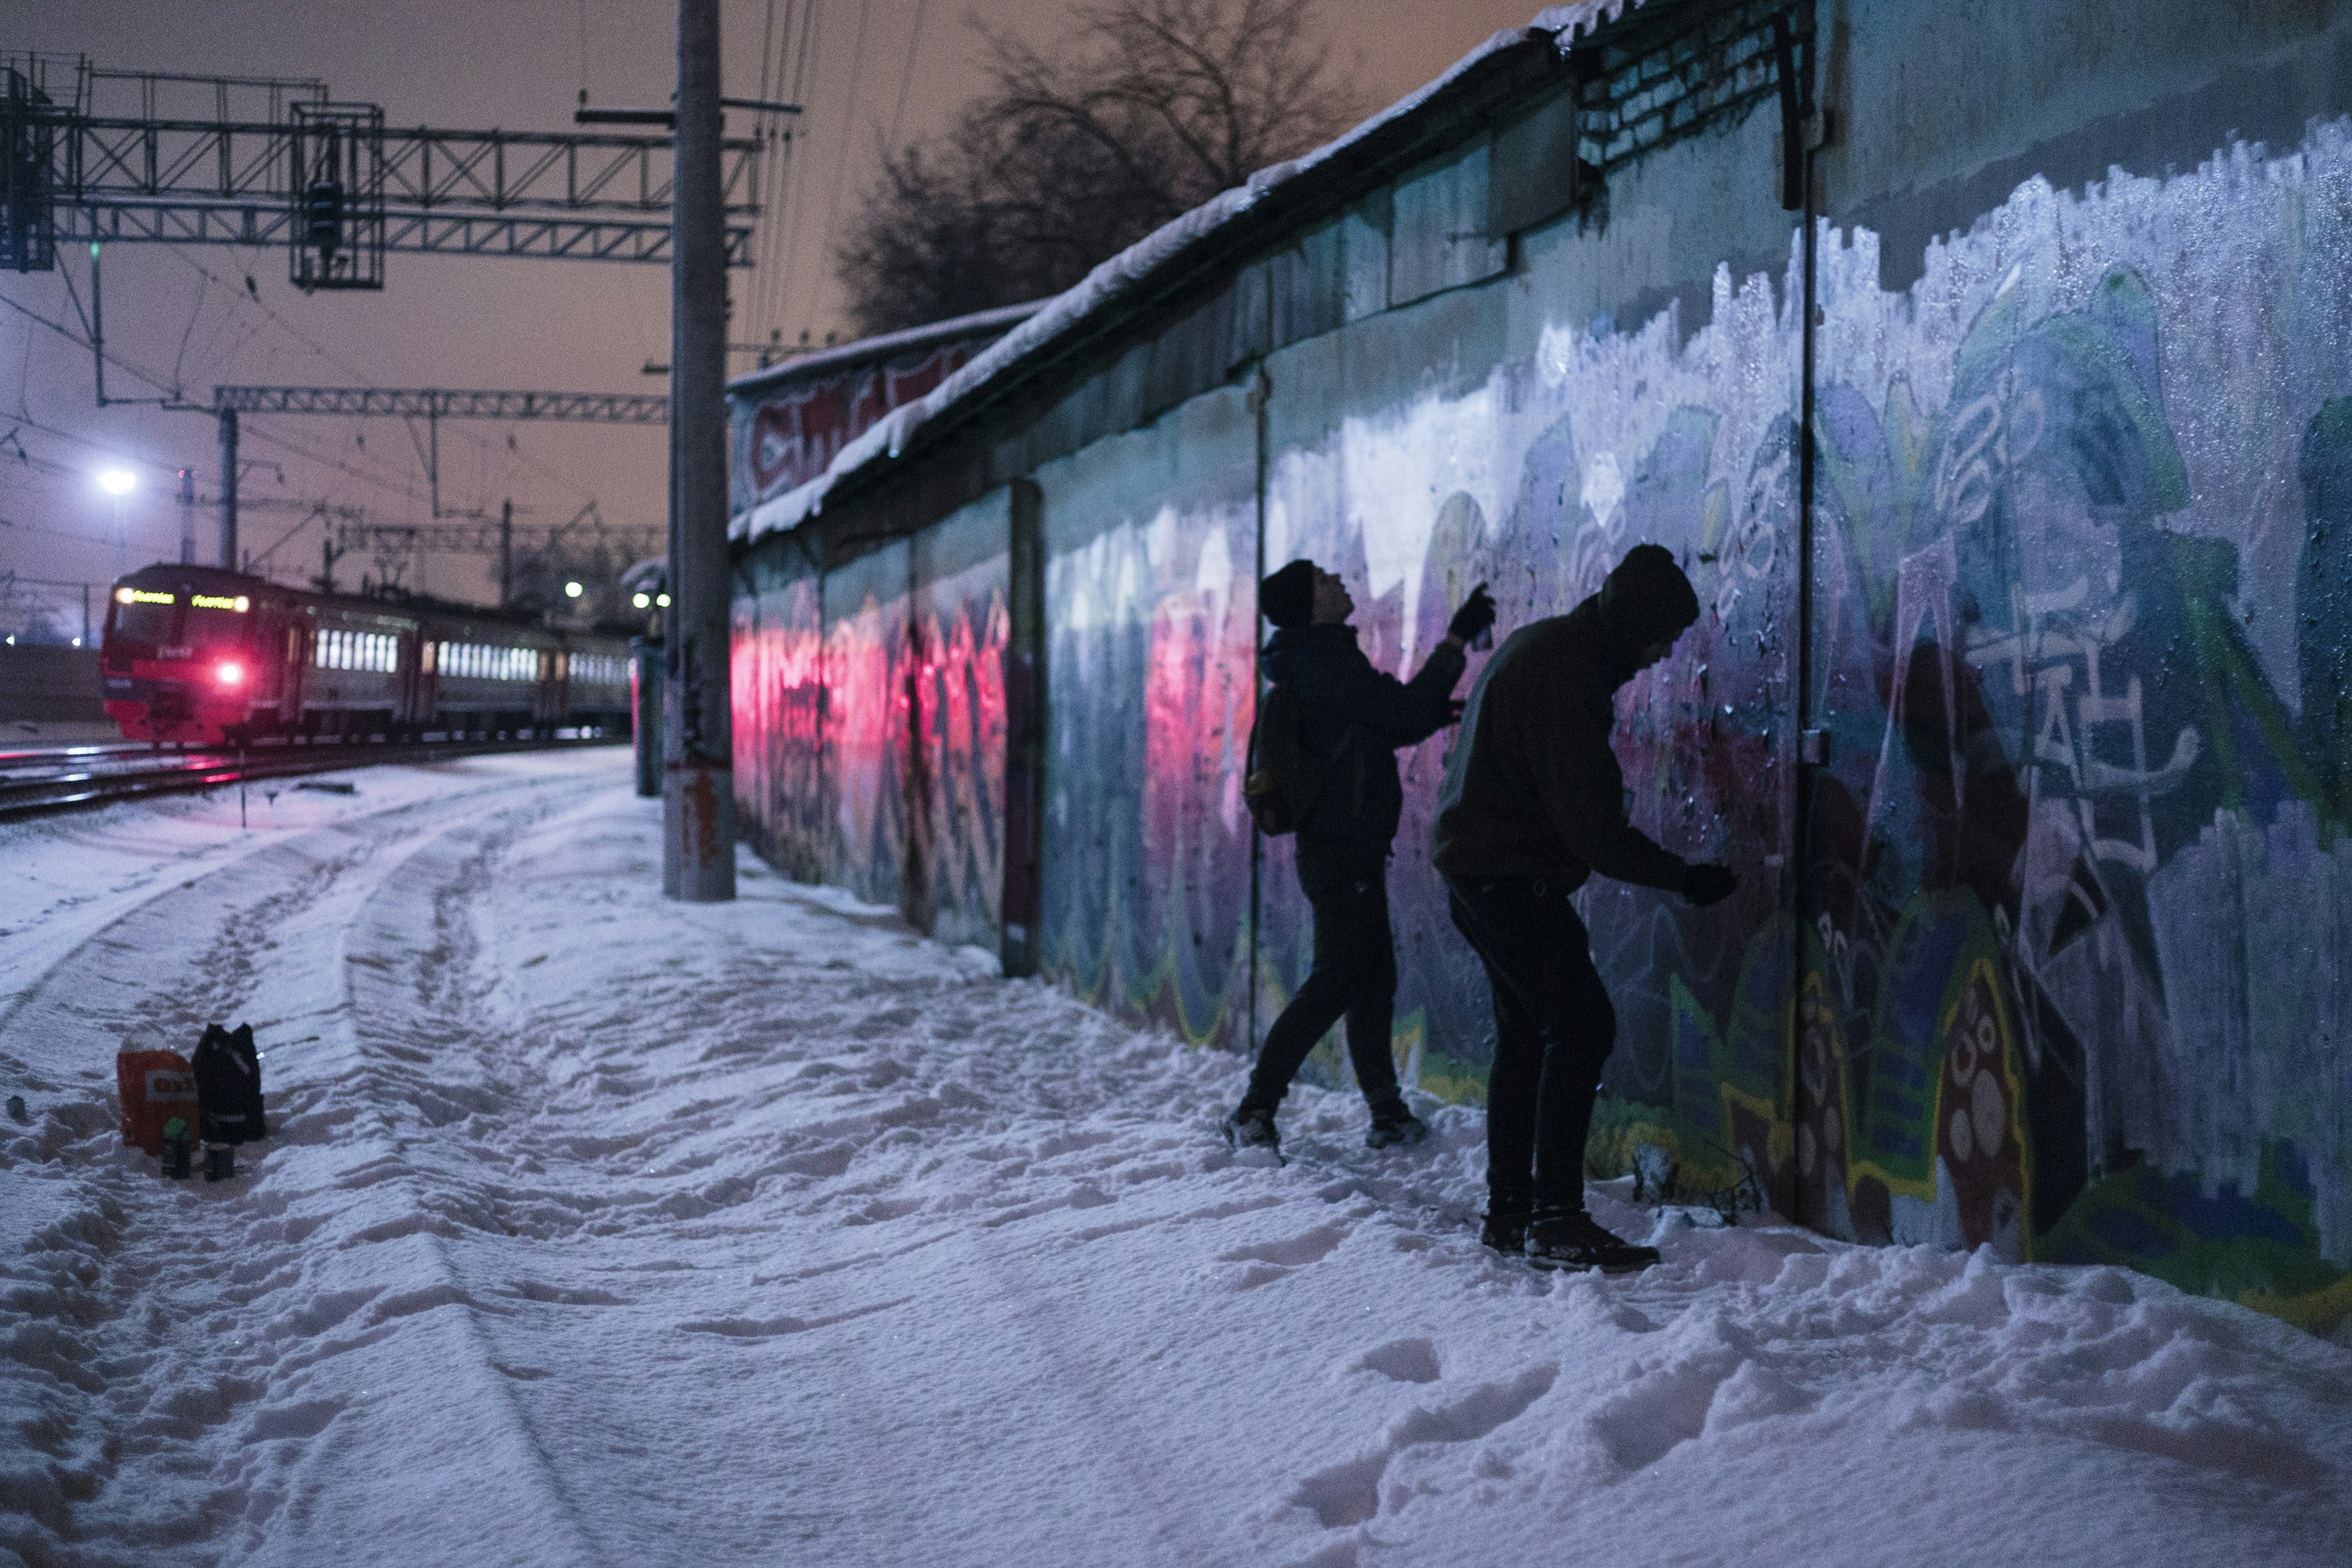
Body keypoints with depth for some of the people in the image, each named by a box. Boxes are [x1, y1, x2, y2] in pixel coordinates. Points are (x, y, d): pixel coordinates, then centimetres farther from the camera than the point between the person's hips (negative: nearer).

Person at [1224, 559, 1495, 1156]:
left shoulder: (1317, 660, 16)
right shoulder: (1323, 658, -15)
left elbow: (1379, 727, 26)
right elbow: (1405, 715, -21)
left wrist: (1432, 711, 12)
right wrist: (1456, 641, -17)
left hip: (1345, 845, 10)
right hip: (1342, 847, -10)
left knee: (1373, 977, 13)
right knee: (1336, 980, -11)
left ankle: (1388, 1115, 19)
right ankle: (1254, 1111, -11)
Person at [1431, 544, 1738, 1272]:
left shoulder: (1543, 644, 11)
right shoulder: (1561, 674, -22)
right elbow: (1591, 824, -23)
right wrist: (1682, 877, -17)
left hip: (1480, 869, 11)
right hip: (1508, 877, -11)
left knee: (1527, 1031, 16)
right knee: (1582, 1026, -12)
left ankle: (1509, 1210, 22)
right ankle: (1556, 1220, -13)